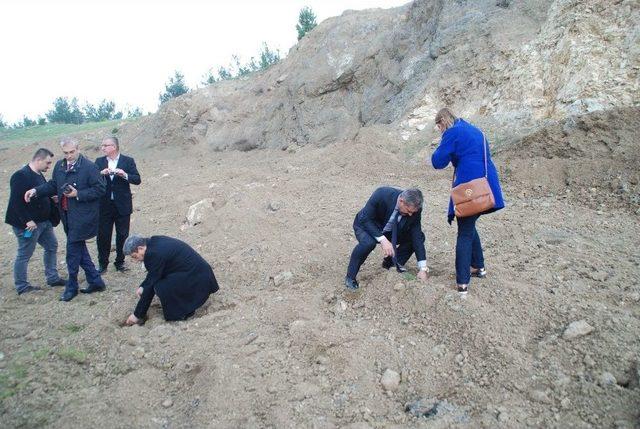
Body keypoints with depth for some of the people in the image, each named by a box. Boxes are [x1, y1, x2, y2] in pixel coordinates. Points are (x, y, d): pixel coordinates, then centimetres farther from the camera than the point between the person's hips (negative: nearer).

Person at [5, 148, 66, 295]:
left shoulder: (39, 175, 9)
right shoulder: (21, 176, -19)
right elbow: (16, 201, -23)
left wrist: (52, 198, 2)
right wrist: (27, 220, -24)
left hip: (44, 221, 10)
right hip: (29, 224, -10)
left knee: (52, 246, 17)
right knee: (24, 255, 3)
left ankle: (52, 278, 29)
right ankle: (22, 287, 15)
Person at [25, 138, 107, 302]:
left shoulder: (89, 167, -13)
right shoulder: (59, 165, 7)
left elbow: (99, 189, -13)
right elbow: (53, 185, 17)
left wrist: (78, 194, -20)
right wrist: (36, 190, 2)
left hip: (81, 217, -7)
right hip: (67, 215, 7)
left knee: (73, 251, 0)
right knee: (79, 250, 13)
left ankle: (71, 287, 16)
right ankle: (95, 281, 24)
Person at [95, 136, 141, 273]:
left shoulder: (128, 161, -1)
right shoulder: (99, 161, 5)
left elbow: (137, 180, -7)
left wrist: (125, 175, -24)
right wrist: (101, 173, -20)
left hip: (122, 205, -1)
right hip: (104, 205, 2)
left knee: (122, 235, 7)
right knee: (103, 235, 6)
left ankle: (120, 262, 22)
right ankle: (102, 263, 19)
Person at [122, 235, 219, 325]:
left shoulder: (154, 254, -20)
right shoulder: (154, 241, 7)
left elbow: (150, 287, -14)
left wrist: (137, 315, -5)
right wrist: (142, 286, 13)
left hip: (198, 279, -10)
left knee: (161, 287, -20)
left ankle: (184, 314, 0)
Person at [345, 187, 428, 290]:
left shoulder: (414, 209, -22)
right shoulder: (382, 194, -34)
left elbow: (417, 236, -17)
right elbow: (365, 219, -29)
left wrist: (422, 269, -20)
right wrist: (382, 239, -40)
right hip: (366, 225, -4)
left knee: (418, 236, -12)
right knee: (368, 242, -36)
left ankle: (392, 262, 9)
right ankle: (350, 277, -15)